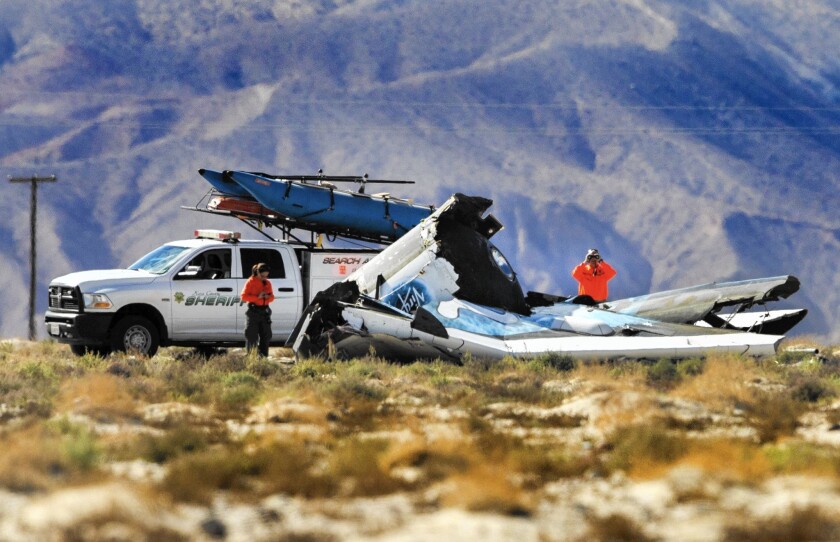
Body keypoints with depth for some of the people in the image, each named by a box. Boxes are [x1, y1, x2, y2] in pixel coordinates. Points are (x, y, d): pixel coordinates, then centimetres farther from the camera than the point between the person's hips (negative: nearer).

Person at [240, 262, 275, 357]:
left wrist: (268, 297, -9)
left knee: (265, 336, 7)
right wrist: (257, 297, -20)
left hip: (265, 312, 6)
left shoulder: (267, 283, 11)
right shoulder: (251, 282, -5)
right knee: (252, 337, -5)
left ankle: (263, 357, 14)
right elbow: (243, 296, -12)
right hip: (254, 311, -6)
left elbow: (272, 297, 16)